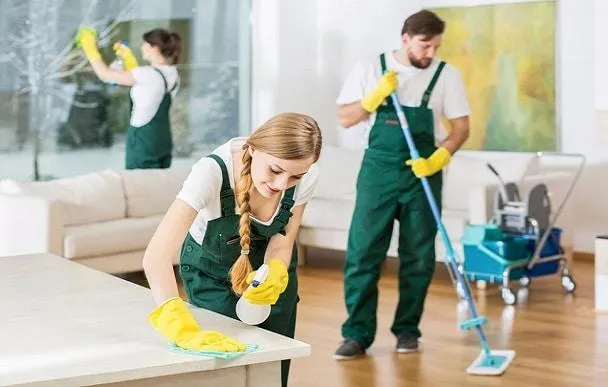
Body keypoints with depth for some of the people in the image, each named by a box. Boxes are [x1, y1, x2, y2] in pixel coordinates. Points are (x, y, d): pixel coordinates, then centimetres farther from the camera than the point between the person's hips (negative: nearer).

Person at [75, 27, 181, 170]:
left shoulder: (148, 74, -19)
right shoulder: (171, 73, 5)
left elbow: (105, 74, -12)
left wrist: (89, 47, 0)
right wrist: (127, 56, 23)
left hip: (143, 140, -8)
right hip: (163, 141, 8)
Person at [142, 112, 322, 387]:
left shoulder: (306, 178, -28)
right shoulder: (212, 171, -40)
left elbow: (281, 243, -16)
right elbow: (156, 256, -48)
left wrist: (275, 275, -40)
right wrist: (184, 329, -63)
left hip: (267, 265, 3)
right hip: (210, 270, -3)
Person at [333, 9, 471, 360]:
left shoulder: (447, 75, 1)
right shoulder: (370, 69, 2)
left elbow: (461, 127, 1)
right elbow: (345, 119, 2)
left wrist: (437, 160, -15)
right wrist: (377, 94, -13)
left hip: (422, 173, 0)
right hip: (378, 169, 0)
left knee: (418, 256, 5)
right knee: (362, 253, -4)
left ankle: (407, 330, 17)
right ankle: (357, 333, 0)